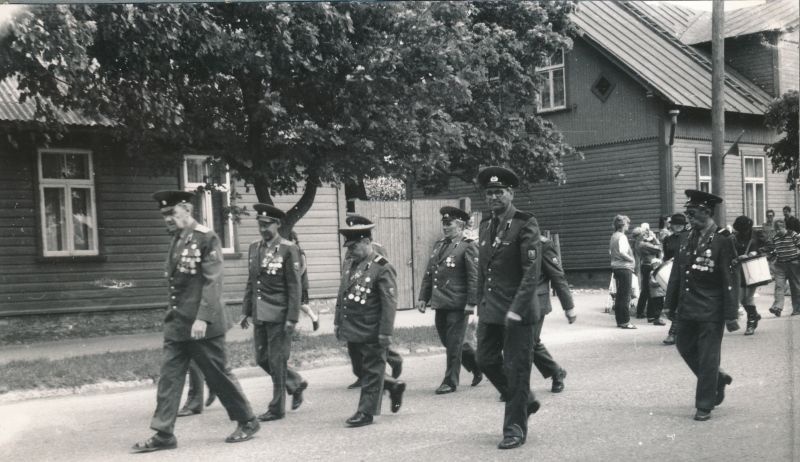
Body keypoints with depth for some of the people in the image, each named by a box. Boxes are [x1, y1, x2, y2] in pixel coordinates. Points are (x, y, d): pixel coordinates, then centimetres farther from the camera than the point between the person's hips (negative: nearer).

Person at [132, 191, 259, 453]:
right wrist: (173, 313, 16)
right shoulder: (177, 240, 12)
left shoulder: (206, 238, -11)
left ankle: (247, 421, 19)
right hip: (176, 324, 7)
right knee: (169, 377, 3)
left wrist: (202, 318, -24)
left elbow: (212, 282, -17)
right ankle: (163, 434, 6)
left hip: (202, 325, -7)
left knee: (217, 375, 3)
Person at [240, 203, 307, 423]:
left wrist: (292, 319, -14)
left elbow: (295, 287, -11)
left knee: (277, 360, 0)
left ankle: (277, 408, 12)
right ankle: (296, 384, 32)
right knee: (262, 359, 11)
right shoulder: (254, 248, 11)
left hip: (279, 315, -7)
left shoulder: (288, 250, -9)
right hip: (259, 315, 7)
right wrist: (246, 311, 12)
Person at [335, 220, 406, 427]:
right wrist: (338, 322, 16)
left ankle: (366, 412, 12)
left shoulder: (383, 268, -15)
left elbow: (389, 303, -17)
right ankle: (394, 386, 36)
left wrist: (385, 332, -19)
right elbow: (341, 295, 17)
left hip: (371, 333, -8)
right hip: (352, 331, 8)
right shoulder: (351, 265, 10)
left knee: (371, 372, 4)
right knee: (363, 369, 18)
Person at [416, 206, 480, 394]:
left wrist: (471, 303, -18)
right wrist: (423, 297, 11)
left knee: (453, 343, -1)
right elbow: (429, 273, 17)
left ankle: (450, 382, 9)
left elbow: (475, 277, -13)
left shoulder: (468, 246, -8)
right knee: (448, 341, 14)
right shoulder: (439, 245, 14)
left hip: (458, 305, -7)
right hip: (440, 304, 8)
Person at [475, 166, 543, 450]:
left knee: (516, 368, 0)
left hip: (517, 310, -7)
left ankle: (515, 429, 12)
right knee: (486, 360, 9)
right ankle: (525, 400, 31)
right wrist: (481, 304, 13)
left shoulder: (525, 224, -10)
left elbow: (532, 271, -16)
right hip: (490, 309, 7)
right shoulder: (486, 225, 11)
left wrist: (517, 309, -22)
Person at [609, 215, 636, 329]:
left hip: (616, 267, 9)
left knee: (619, 295, 13)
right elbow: (622, 252, -25)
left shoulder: (613, 236, 13)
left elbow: (610, 251, 19)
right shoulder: (622, 236, -15)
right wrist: (632, 260, -12)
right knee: (625, 296, -6)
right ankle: (625, 321, -5)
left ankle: (619, 320, 17)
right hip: (624, 268, -9)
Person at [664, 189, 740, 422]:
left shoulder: (722, 241, -12)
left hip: (711, 313, -7)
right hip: (687, 309, 7)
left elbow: (730, 281, -13)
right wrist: (670, 304, 13)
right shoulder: (687, 240, 7)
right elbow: (676, 274, 13)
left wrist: (731, 315, -15)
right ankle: (717, 379, 39)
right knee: (685, 348, 17)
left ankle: (704, 406, 13)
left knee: (707, 359, 1)